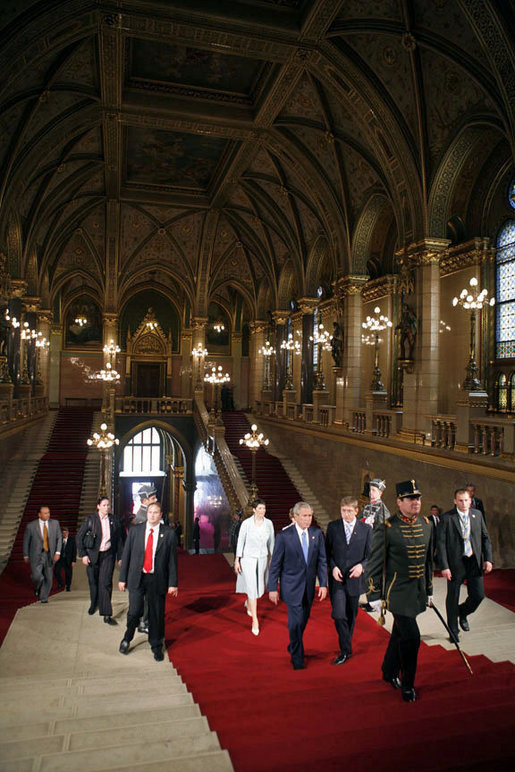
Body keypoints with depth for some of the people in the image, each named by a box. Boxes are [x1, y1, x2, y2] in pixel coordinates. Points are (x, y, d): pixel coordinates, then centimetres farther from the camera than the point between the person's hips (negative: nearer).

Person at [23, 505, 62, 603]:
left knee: (48, 578, 6)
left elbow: (59, 538, 5)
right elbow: (26, 541, 5)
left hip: (49, 555, 3)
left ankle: (44, 598, 27)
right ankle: (37, 588, 20)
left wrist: (58, 552, -4)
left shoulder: (55, 523, 0)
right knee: (37, 576, -15)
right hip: (36, 555, -2)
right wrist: (26, 555, 8)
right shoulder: (31, 526, -6)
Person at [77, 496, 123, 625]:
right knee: (93, 581, 13)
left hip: (108, 555, 0)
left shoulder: (113, 520, 1)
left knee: (106, 583, -8)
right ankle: (94, 604, 42)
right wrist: (83, 554, -7)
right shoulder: (90, 519, -5)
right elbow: (79, 537, -2)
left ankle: (107, 615, -5)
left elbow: (118, 539, 7)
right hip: (92, 555, 0)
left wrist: (119, 556, 6)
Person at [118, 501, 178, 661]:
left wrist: (173, 583, -3)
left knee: (157, 614, 8)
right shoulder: (135, 530, 2)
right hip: (137, 578, 0)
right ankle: (127, 638, 30)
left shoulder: (169, 534, -2)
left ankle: (156, 647, 29)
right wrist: (122, 578, 3)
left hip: (157, 580, 0)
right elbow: (126, 555, 5)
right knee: (134, 611, -1)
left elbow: (172, 560, 0)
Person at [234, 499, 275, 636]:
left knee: (260, 588, 14)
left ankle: (248, 603, 47)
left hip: (262, 559, 4)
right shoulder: (246, 523, -13)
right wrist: (237, 560, -6)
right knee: (252, 588, -6)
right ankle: (255, 620, 4)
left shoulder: (269, 523, -3)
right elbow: (240, 541, -6)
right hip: (248, 558, -4)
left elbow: (271, 542, 6)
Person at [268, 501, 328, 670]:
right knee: (296, 621, -6)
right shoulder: (284, 536, -11)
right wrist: (272, 588, -7)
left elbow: (322, 561, 4)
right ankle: (297, 658, 13)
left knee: (303, 620, 15)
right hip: (292, 585, -4)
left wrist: (323, 584, -2)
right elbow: (275, 564, -6)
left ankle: (293, 647, 40)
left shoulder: (317, 534, 0)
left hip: (309, 585, 4)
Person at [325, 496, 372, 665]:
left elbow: (370, 555, 4)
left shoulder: (366, 529, 0)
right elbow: (327, 551, 5)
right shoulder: (332, 527, 0)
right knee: (339, 615, -11)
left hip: (354, 579, 1)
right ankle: (346, 650, 5)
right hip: (337, 578, -1)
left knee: (351, 616, 13)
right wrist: (333, 567, -10)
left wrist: (362, 565, -14)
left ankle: (346, 645, 34)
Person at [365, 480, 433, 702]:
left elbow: (428, 559, 14)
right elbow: (375, 564, -11)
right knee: (411, 636, -5)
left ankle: (389, 672, 38)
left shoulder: (426, 525, 2)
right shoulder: (387, 529, -17)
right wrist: (374, 596, -9)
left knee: (400, 634, 19)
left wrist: (429, 589, 17)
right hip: (398, 592, -6)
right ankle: (408, 684, 16)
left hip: (417, 591, 6)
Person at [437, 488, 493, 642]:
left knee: (478, 595, 5)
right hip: (455, 563, -3)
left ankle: (462, 613, 37)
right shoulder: (447, 518, -10)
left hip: (474, 562, 4)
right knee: (453, 598, 7)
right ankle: (453, 631, 26)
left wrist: (488, 559, 1)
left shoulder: (477, 514, 4)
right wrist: (444, 566, -14)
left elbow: (485, 538, 10)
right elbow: (440, 543, -10)